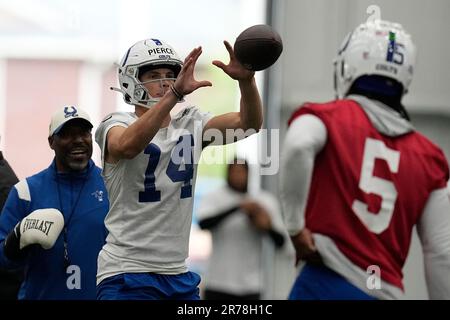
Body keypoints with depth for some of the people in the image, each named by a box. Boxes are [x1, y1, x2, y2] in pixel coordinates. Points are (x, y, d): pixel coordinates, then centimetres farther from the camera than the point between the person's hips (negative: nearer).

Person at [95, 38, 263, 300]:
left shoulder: (191, 124, 9)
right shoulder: (117, 125, -6)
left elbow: (249, 123, -4)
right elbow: (128, 146, -31)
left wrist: (246, 80, -24)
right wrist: (175, 93, -40)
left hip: (179, 274, 6)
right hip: (128, 275, -6)